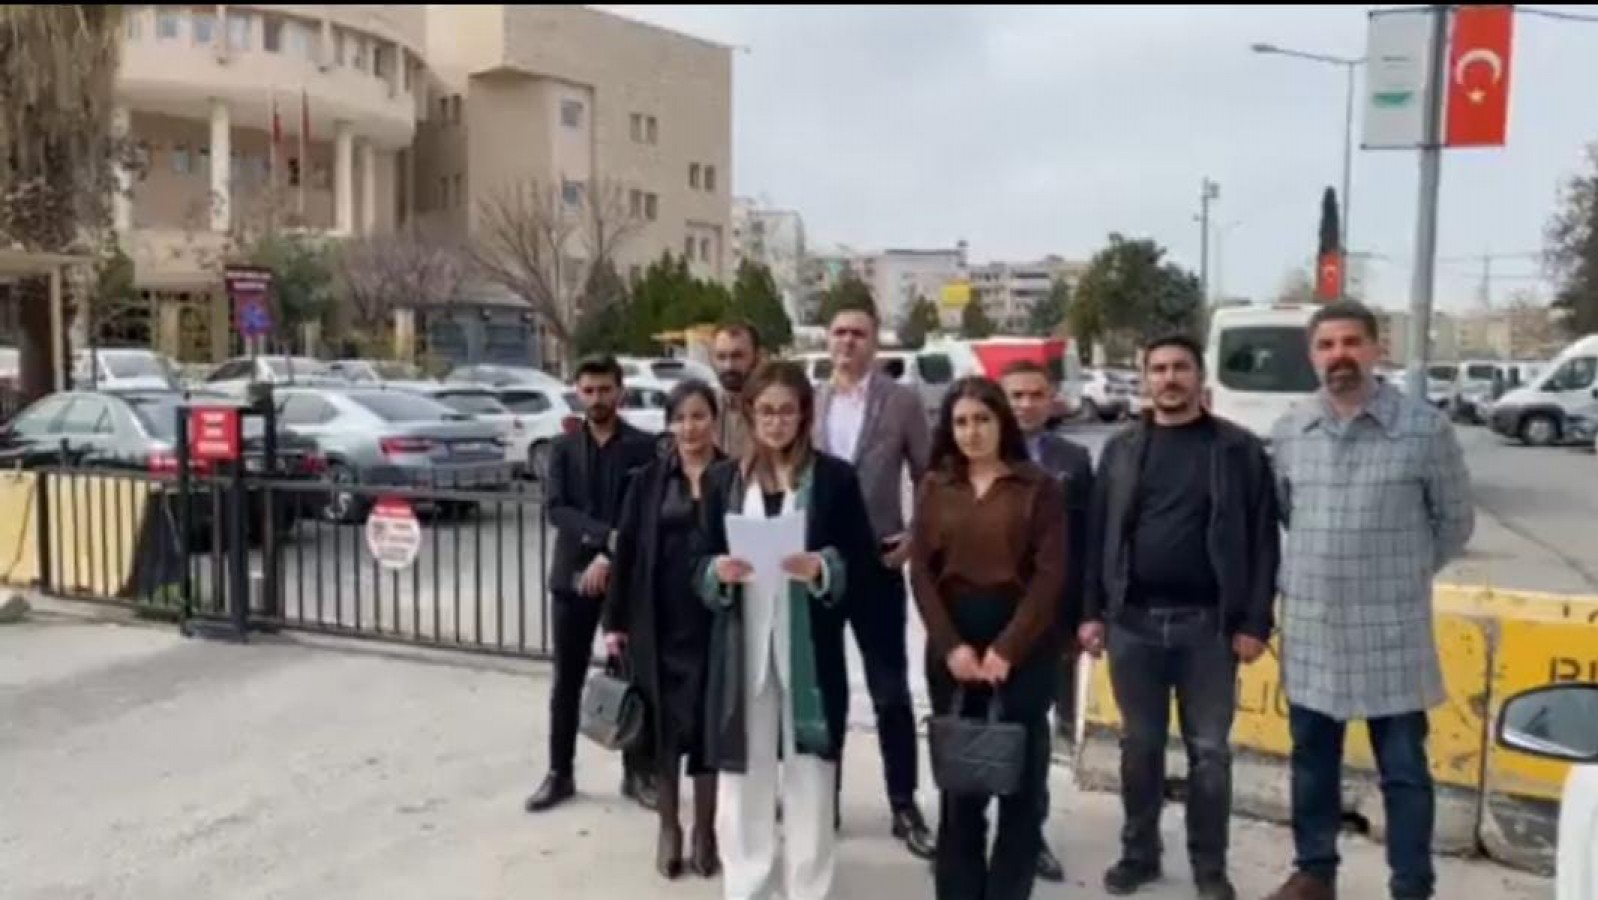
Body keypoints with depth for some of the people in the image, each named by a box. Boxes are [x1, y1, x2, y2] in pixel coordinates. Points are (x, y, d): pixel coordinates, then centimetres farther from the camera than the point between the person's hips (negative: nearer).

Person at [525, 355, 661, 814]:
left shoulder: (642, 446, -1)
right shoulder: (564, 447, 6)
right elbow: (555, 509, -6)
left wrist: (609, 556, -17)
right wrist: (606, 534, -20)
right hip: (573, 574, 2)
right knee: (567, 681, 8)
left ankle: (637, 772, 19)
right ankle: (559, 773, 19)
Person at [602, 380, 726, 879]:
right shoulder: (649, 480, 2)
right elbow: (627, 551, 2)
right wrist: (615, 621, -1)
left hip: (714, 622, -1)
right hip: (658, 625, 1)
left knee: (709, 725, 8)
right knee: (664, 726, 9)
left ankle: (705, 831, 24)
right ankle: (669, 827, 26)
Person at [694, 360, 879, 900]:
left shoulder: (835, 477, 1)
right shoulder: (723, 479, 8)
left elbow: (862, 561, 1)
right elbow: (702, 563, 9)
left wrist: (823, 569, -18)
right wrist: (719, 572, -13)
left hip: (810, 647, -2)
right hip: (742, 647, 2)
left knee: (810, 777, 5)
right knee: (744, 776, 8)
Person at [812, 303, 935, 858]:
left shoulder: (901, 402, -2)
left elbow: (929, 478, 0)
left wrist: (917, 538, -10)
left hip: (876, 559, -3)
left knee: (890, 689, 4)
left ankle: (904, 806, 15)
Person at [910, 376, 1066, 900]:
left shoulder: (1038, 487, 0)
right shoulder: (934, 489, 8)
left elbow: (1050, 575, -6)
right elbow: (921, 572, 3)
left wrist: (1006, 649, -13)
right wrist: (951, 646, -9)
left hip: (1022, 644, -2)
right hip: (951, 645, 2)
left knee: (1020, 773, 2)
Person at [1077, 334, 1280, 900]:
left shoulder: (1238, 449, -1)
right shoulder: (1121, 449, 7)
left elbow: (1264, 540, -3)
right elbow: (1098, 535, 7)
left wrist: (1254, 622, -7)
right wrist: (1092, 612, 3)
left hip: (1208, 624, -2)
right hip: (1133, 621, 2)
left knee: (1208, 750, 8)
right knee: (1140, 745, 12)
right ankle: (1139, 853, 26)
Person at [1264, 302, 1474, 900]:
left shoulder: (1425, 428, -8)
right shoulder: (1288, 432, 2)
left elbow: (1455, 521, 3)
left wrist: (1404, 575, 6)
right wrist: (1324, 567, 11)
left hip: (1392, 632, -3)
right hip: (1308, 629, 4)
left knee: (1404, 771, 7)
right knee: (1312, 759, 15)